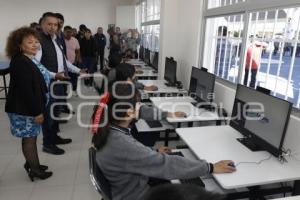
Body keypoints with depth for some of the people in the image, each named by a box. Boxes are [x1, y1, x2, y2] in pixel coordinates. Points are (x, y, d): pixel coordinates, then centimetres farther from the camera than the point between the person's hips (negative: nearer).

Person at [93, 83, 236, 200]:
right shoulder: (122, 145, -37)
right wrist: (211, 168, -26)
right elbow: (166, 164, -34)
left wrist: (155, 153, 14)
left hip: (133, 183, 8)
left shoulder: (110, 131, -9)